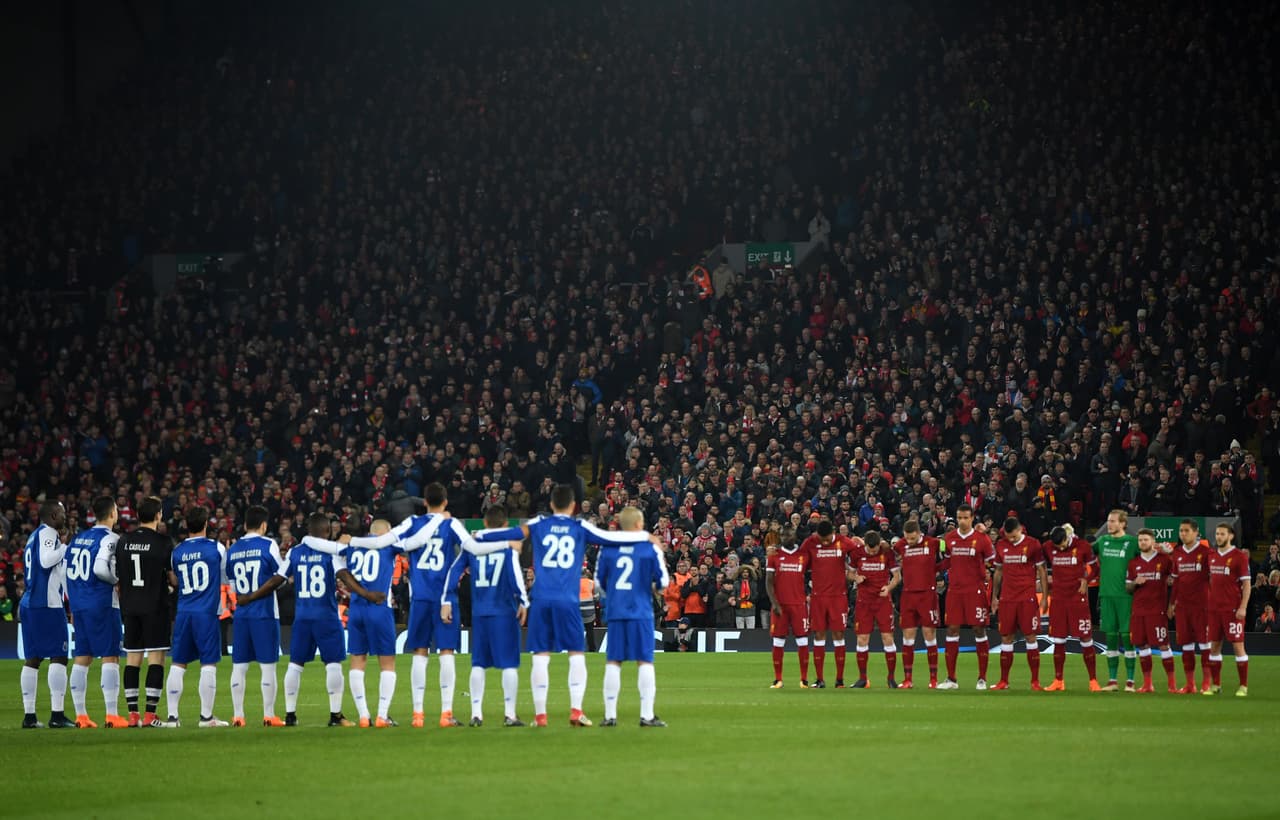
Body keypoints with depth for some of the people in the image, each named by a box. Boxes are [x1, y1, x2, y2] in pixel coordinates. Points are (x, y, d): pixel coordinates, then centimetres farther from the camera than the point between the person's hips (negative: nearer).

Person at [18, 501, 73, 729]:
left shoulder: (35, 536, 20)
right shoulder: (47, 533, -8)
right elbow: (46, 560, -23)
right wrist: (67, 547, -12)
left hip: (30, 604, 9)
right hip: (47, 605, -9)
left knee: (33, 658, 8)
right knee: (58, 657, -9)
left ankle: (29, 715, 7)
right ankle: (57, 715, -14)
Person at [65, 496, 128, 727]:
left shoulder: (78, 538, 13)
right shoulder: (109, 539, -9)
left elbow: (67, 572, 14)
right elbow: (101, 569, -23)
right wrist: (119, 580, -5)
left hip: (79, 604, 7)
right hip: (102, 604, -7)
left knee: (82, 658, 9)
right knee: (110, 657, -5)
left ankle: (81, 715, 10)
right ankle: (112, 715, -10)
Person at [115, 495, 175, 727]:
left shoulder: (123, 541, 5)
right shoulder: (163, 543, -9)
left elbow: (116, 577, 9)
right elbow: (174, 578, -6)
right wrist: (170, 582, 15)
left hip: (129, 607, 5)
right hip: (155, 607, -5)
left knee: (132, 659, 7)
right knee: (156, 658, -2)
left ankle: (132, 714, 7)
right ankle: (150, 714, -7)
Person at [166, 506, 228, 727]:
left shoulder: (177, 552, 4)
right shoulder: (216, 549, -3)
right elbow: (226, 576, 10)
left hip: (183, 613, 3)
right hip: (207, 613, -3)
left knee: (178, 665, 7)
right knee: (209, 665, 1)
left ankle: (172, 716, 5)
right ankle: (206, 716, 1)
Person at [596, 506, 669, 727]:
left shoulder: (607, 548, 3)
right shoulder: (650, 548, -4)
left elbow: (599, 580, 9)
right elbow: (662, 581, -2)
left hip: (615, 611, 2)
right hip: (641, 613, -2)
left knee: (613, 662, 7)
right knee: (645, 661, 2)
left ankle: (610, 715, 7)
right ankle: (647, 715, -1)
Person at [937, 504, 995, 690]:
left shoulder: (981, 539, -2)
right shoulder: (949, 538, 8)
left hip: (975, 590, -3)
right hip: (954, 589, 3)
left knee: (979, 630, -1)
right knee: (952, 630, 1)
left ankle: (982, 678, 4)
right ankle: (951, 679, 6)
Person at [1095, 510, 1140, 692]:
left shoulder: (1132, 542, -1)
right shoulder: (1102, 541, 11)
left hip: (1125, 595, -4)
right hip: (1106, 594, 4)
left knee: (1127, 636, -4)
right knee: (1110, 637, 6)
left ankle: (1130, 681, 0)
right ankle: (1112, 680, 12)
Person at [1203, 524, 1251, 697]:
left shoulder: (1239, 556, -5)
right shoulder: (1211, 556, 11)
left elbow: (1247, 583, -8)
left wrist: (1243, 607, -15)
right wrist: (1207, 602, 10)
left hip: (1233, 609, -6)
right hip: (1214, 608, 6)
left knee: (1238, 646, -4)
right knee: (1214, 645, 6)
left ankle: (1243, 686, 1)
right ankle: (1216, 685, 13)